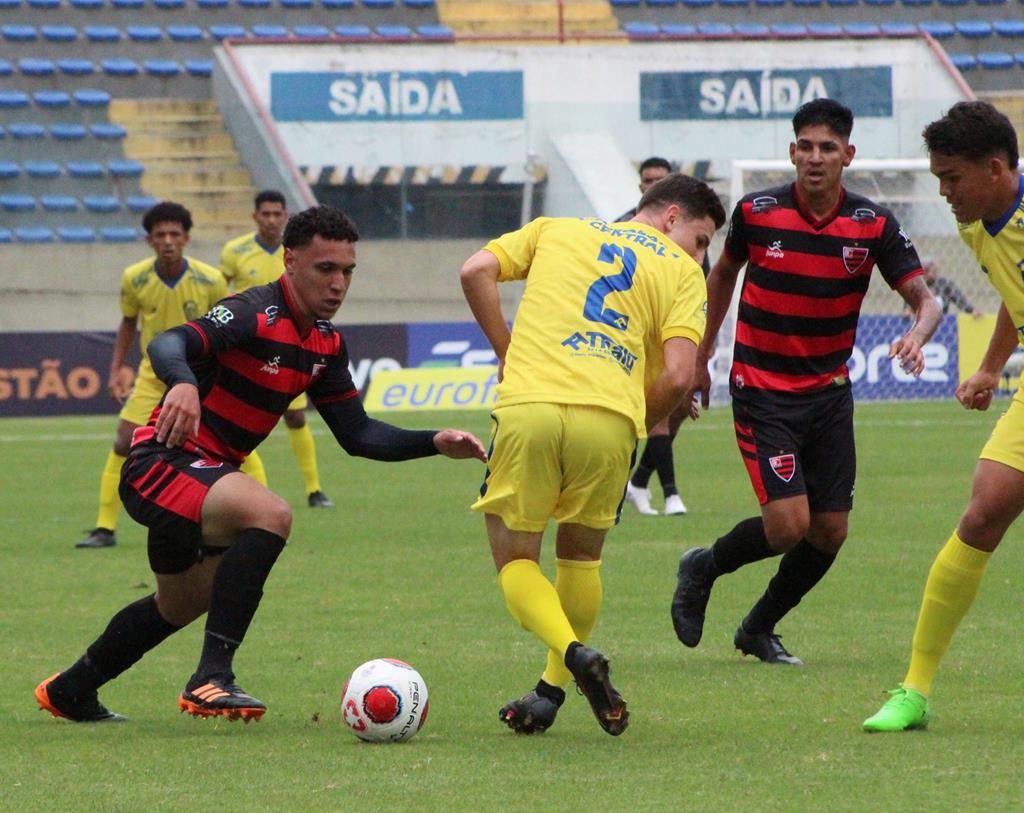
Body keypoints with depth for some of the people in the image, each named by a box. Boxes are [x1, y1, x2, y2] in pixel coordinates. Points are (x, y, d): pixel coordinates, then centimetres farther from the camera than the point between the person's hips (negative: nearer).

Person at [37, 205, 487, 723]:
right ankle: (211, 679, -34)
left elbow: (357, 435, 10)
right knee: (269, 513, -35)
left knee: (179, 607, 29)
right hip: (163, 462, -10)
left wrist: (435, 443, -3)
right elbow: (167, 345, -38)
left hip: (208, 475, 10)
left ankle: (68, 693, 52)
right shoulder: (257, 315, -21)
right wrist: (183, 383, -61)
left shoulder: (325, 343, 6)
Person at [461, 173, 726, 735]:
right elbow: (677, 374, 1)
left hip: (527, 405, 0)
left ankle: (574, 652, -14)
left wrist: (506, 353, 17)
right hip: (609, 416, 0)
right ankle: (551, 691, 20)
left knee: (515, 557, 10)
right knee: (580, 556, 23)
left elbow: (476, 272, 10)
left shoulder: (556, 230, 25)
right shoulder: (682, 273, 16)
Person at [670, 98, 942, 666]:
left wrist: (916, 335, -31)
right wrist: (702, 353, 15)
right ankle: (703, 568, 14)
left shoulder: (873, 226, -6)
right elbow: (724, 272, 11)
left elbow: (925, 299, -8)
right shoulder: (756, 213, -9)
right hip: (761, 391, -3)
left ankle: (759, 629, 25)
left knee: (829, 532, 2)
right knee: (788, 526, -16)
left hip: (829, 392, 3)